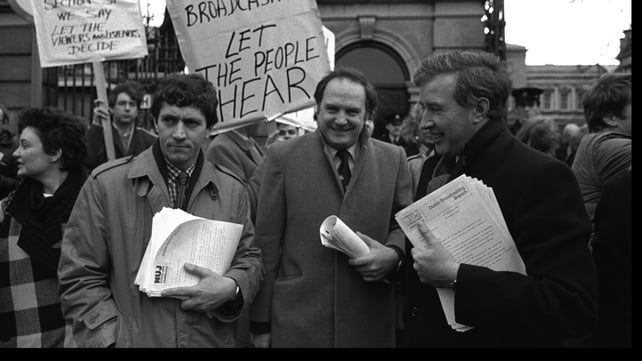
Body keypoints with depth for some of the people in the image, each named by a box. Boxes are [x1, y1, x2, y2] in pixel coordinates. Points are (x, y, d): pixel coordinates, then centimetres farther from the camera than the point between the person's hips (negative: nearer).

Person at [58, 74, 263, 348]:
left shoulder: (232, 189, 2)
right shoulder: (105, 183, -6)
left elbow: (250, 258, 8)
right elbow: (80, 279, -5)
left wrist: (231, 288, -13)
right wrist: (114, 340, -15)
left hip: (212, 340, 3)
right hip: (133, 340, -2)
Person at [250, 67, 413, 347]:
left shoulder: (393, 159, 5)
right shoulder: (282, 156, -1)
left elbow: (404, 224, 12)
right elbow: (266, 244, -2)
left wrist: (393, 253, -11)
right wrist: (260, 324, -3)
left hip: (372, 324, 2)